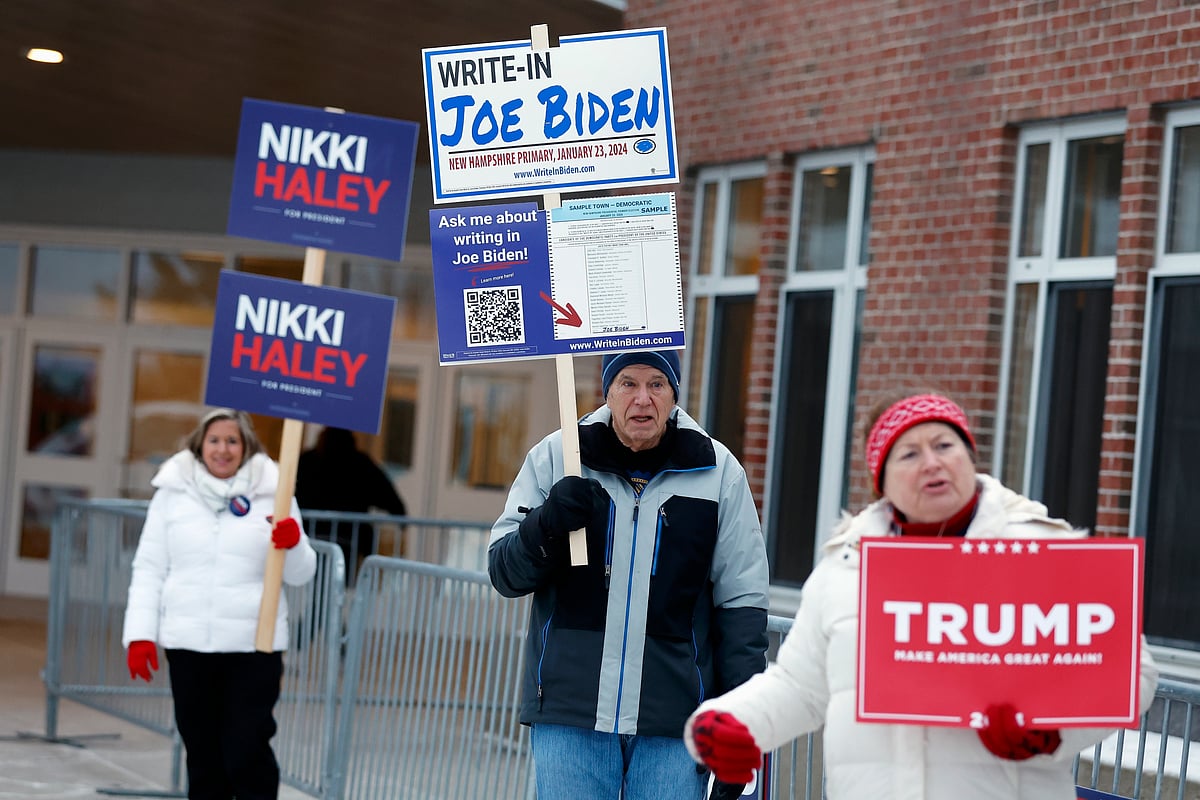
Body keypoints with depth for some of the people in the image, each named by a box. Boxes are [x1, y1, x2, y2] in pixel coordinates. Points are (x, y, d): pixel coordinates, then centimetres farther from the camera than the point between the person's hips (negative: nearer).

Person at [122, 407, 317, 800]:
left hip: (253, 644, -2)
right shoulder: (173, 492, 6)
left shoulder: (272, 493, 3)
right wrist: (140, 634, -2)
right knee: (203, 752, 9)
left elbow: (300, 575, 5)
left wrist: (294, 545, -17)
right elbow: (149, 568, 6)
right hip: (188, 641, 2)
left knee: (247, 752, -6)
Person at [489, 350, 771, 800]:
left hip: (674, 725, 0)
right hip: (568, 714, 0)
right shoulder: (555, 458, 4)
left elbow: (742, 601, 8)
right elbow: (504, 573, 7)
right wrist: (547, 524, -14)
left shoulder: (718, 472, 6)